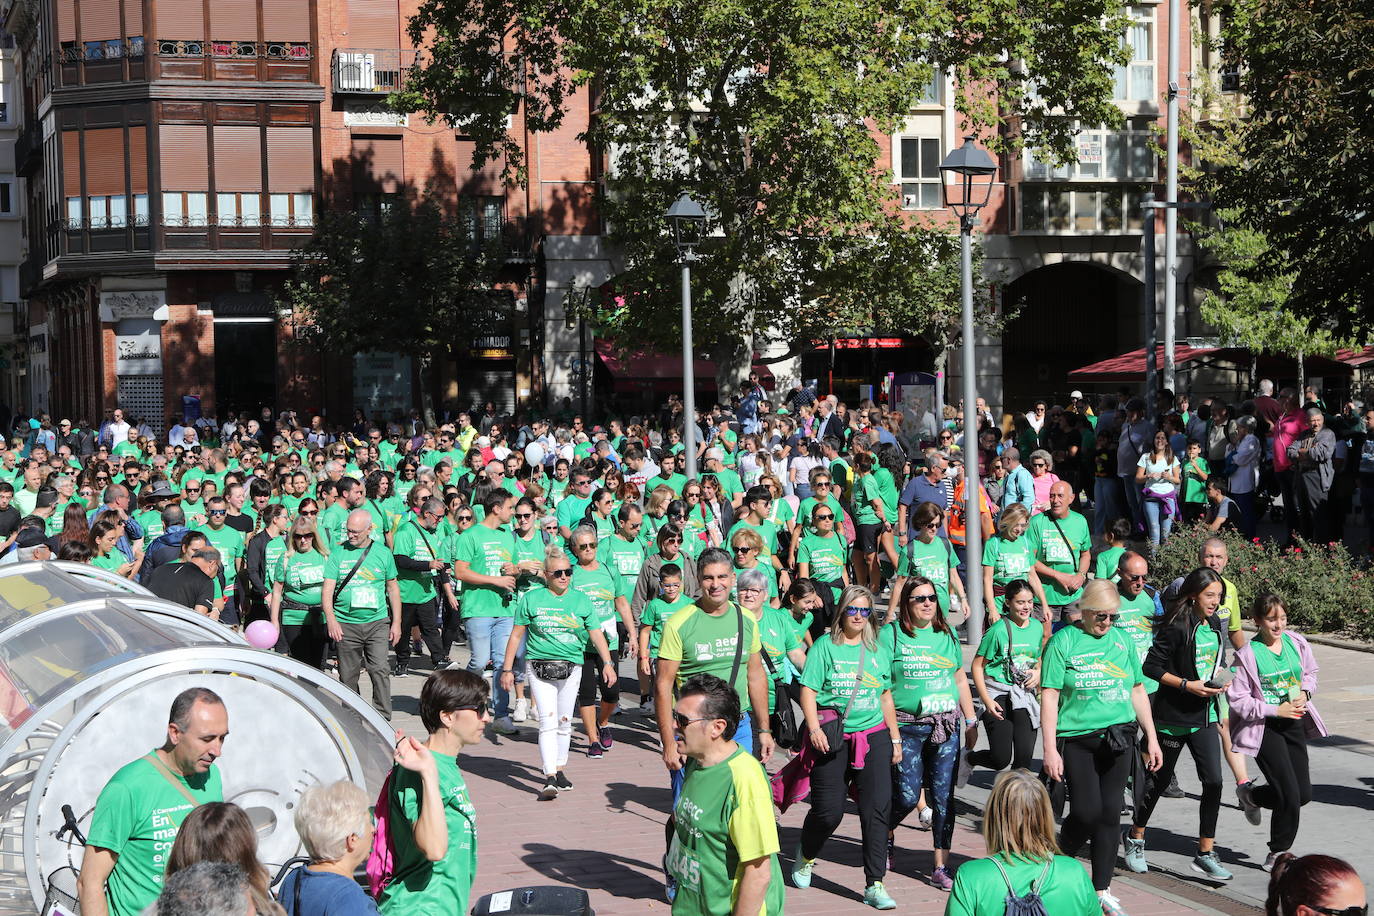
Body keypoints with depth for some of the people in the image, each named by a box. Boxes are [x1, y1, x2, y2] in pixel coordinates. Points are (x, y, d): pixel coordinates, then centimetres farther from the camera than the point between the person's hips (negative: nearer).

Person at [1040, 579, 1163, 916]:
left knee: (1110, 813, 4)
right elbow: (1049, 697, -8)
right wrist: (1050, 750, -13)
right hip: (1076, 739, -4)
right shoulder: (1064, 641, -5)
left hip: (1118, 737, 4)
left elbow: (1137, 690, 17)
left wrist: (1151, 737, 13)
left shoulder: (1122, 640, 10)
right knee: (1087, 812, -9)